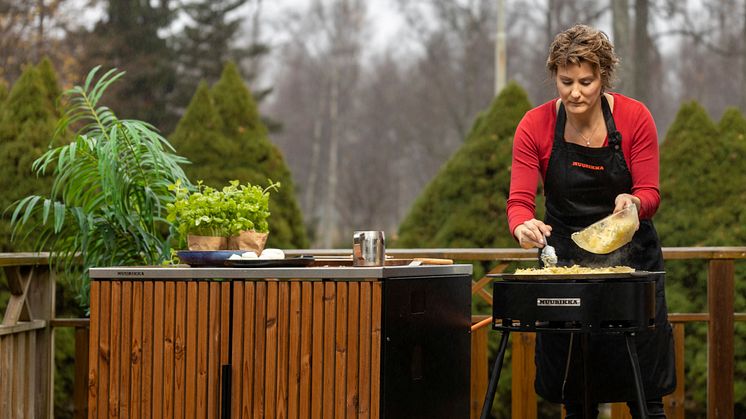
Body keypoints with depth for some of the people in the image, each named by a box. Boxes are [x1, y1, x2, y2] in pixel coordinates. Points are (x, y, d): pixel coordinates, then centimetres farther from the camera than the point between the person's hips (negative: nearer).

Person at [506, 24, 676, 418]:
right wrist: (524, 226, -35)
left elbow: (650, 194, -8)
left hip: (628, 254, -1)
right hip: (564, 256, 1)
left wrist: (633, 203, -31)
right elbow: (519, 201, -12)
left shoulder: (634, 117, -11)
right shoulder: (535, 126, -10)